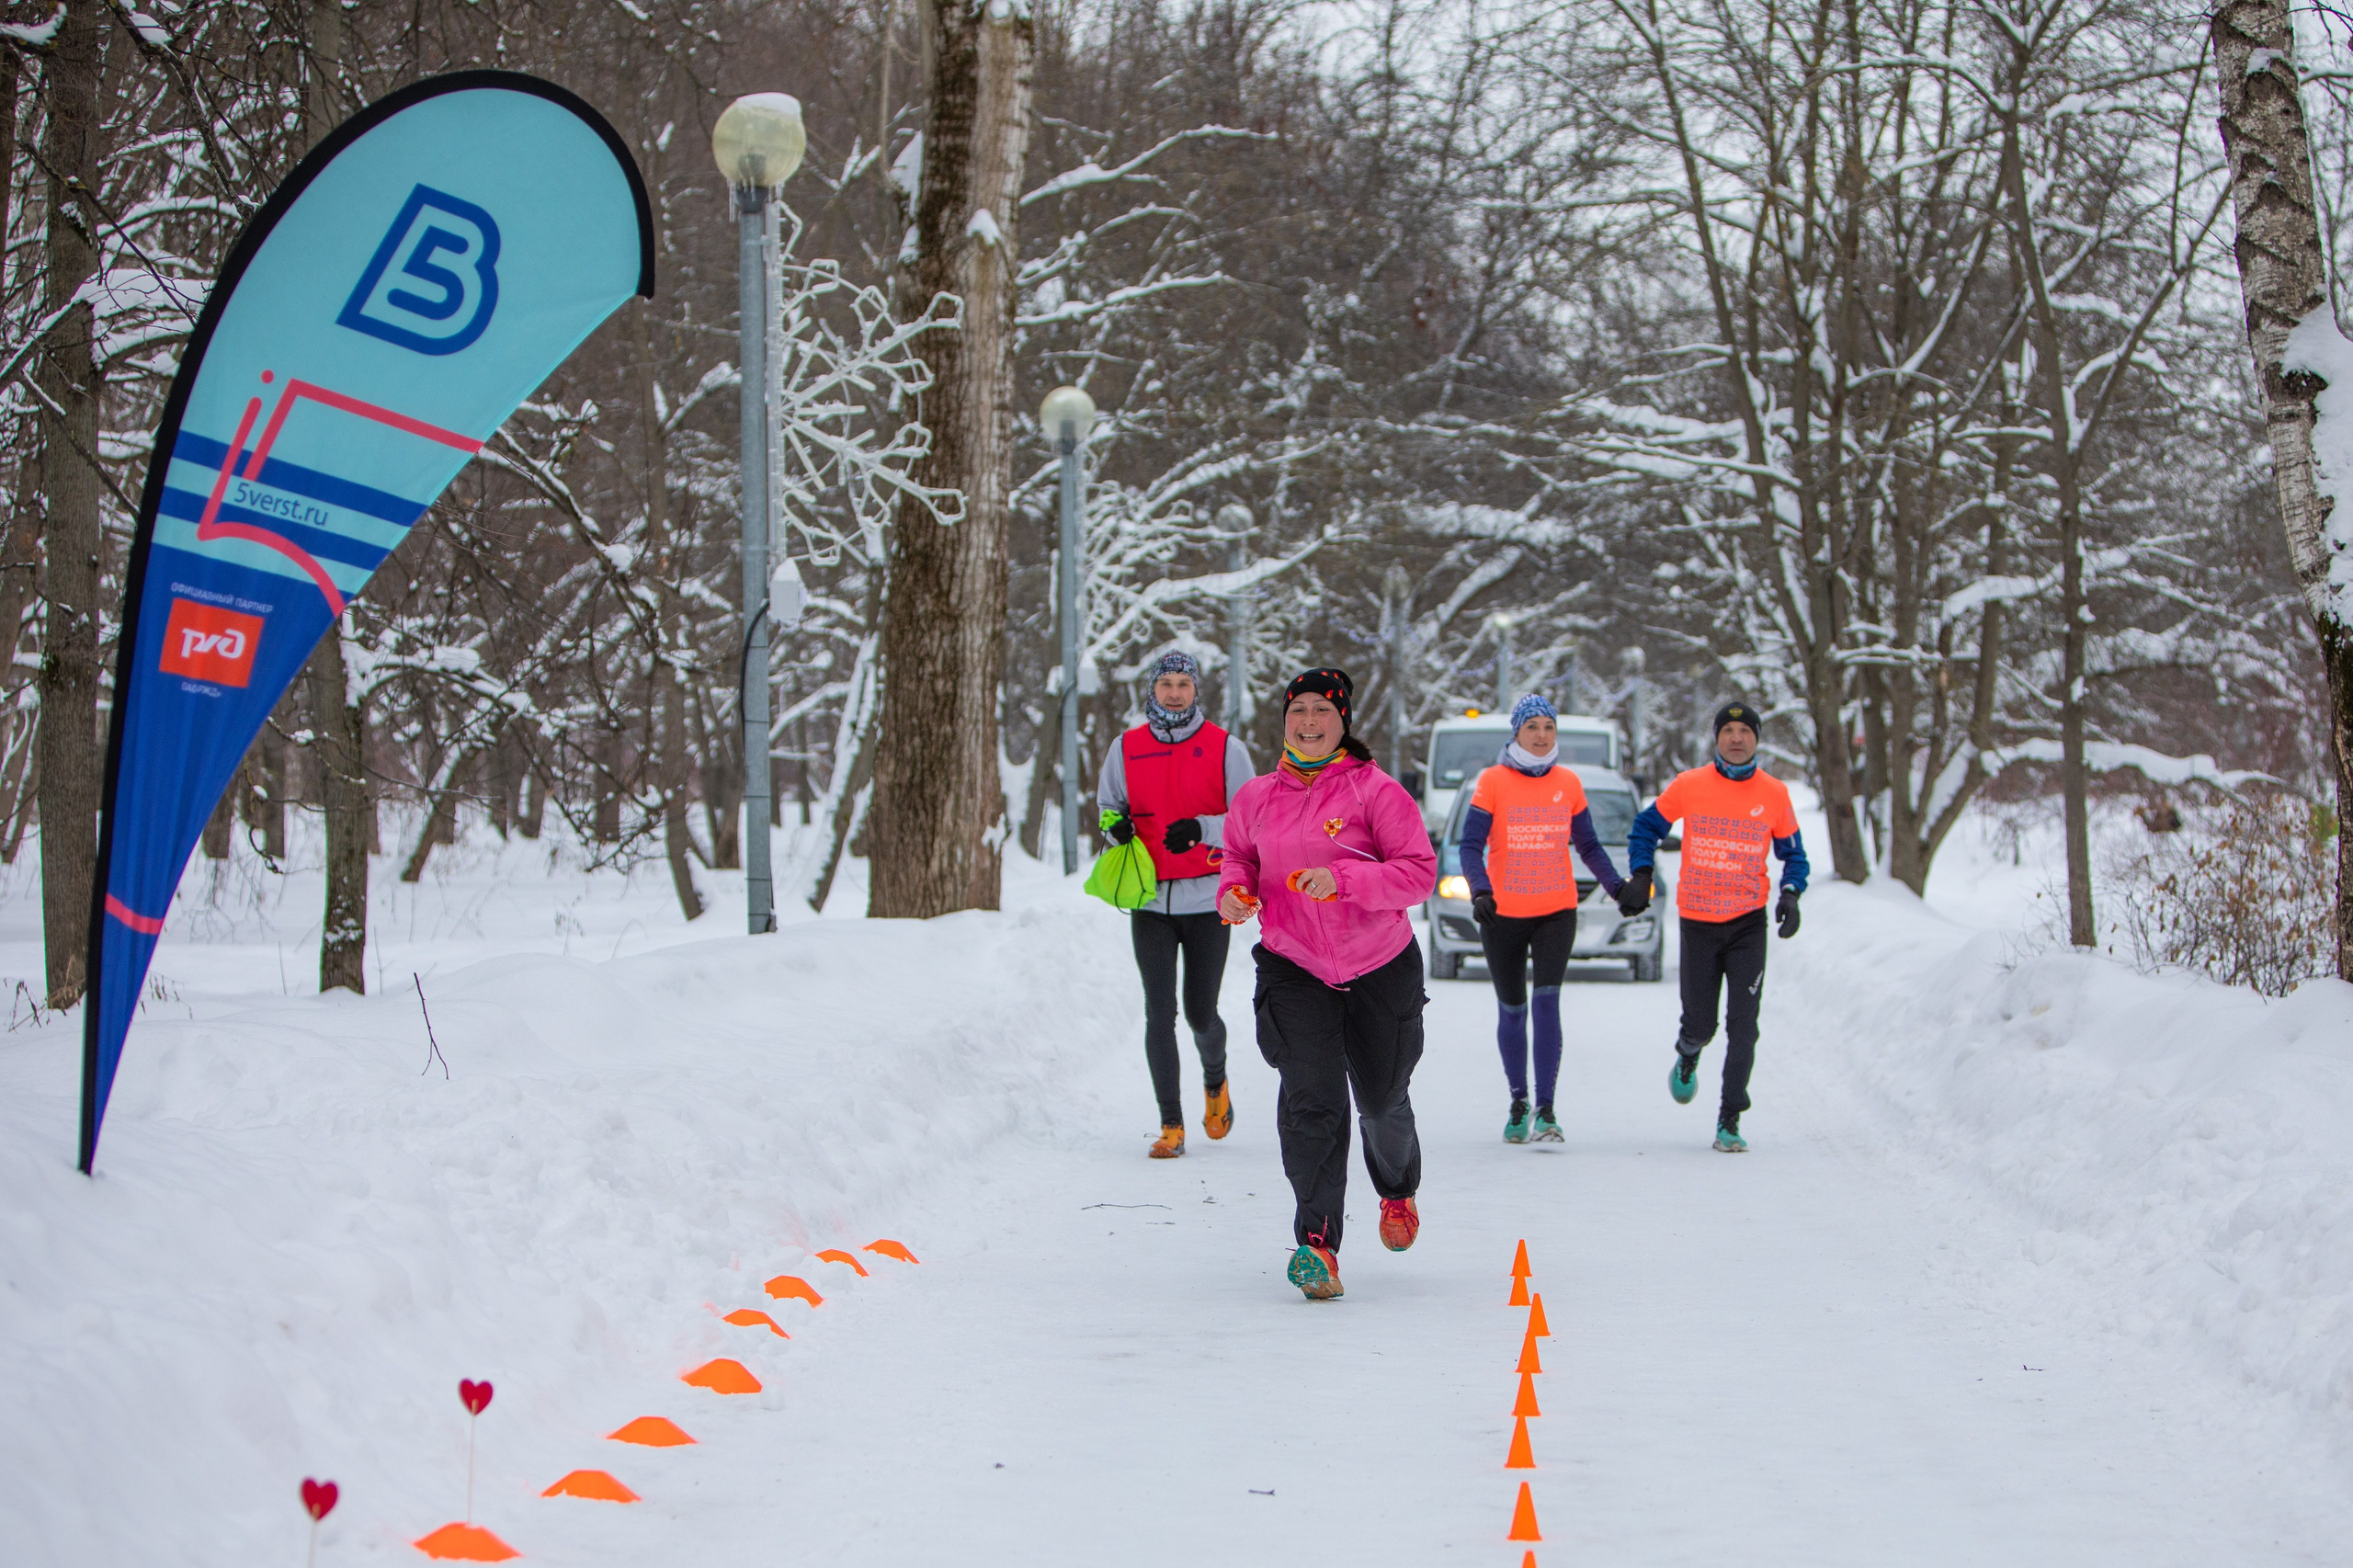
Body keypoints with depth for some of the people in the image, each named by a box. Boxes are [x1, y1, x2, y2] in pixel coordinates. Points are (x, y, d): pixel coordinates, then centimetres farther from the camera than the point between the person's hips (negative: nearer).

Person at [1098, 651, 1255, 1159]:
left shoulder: (1225, 748, 0)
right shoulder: (1127, 748, 7)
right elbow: (1107, 803, 17)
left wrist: (1200, 829, -19)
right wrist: (1117, 823, -7)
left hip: (1207, 897, -1)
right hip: (1150, 900, 1)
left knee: (1200, 1013, 4)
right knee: (1159, 1014, -6)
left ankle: (1215, 1083, 36)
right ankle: (1171, 1126, -1)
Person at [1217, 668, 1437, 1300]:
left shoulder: (1376, 791, -12)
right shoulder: (1256, 798, 1)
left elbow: (1419, 871, -16)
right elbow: (1239, 854, 19)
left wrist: (1342, 879, -29)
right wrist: (1234, 889, -5)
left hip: (1381, 967, -1)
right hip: (1293, 968, 1)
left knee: (1382, 1100, 14)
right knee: (1312, 1099, -15)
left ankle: (1397, 1189, 47)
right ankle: (1317, 1241, -12)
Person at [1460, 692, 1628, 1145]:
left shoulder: (1568, 783, 4)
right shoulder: (1493, 782, -5)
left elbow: (1588, 844, 13)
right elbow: (1470, 845, -10)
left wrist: (1617, 886, 1)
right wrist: (1480, 891, -26)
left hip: (1557, 911, 1)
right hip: (1503, 915, -1)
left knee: (1547, 1001, -15)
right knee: (1511, 1009, 8)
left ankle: (1546, 1110, -14)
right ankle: (1518, 1103, 26)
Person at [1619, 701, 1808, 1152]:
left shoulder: (1774, 794, -1)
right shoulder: (1689, 786, -3)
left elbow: (1792, 852, 10)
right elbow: (1646, 827, 9)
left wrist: (1790, 893, -8)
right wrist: (1640, 874, -4)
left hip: (1749, 923, 0)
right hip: (1698, 923, 0)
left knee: (1742, 1024, -9)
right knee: (1699, 1024, 4)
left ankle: (1729, 1121, -4)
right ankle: (1687, 1058, 41)